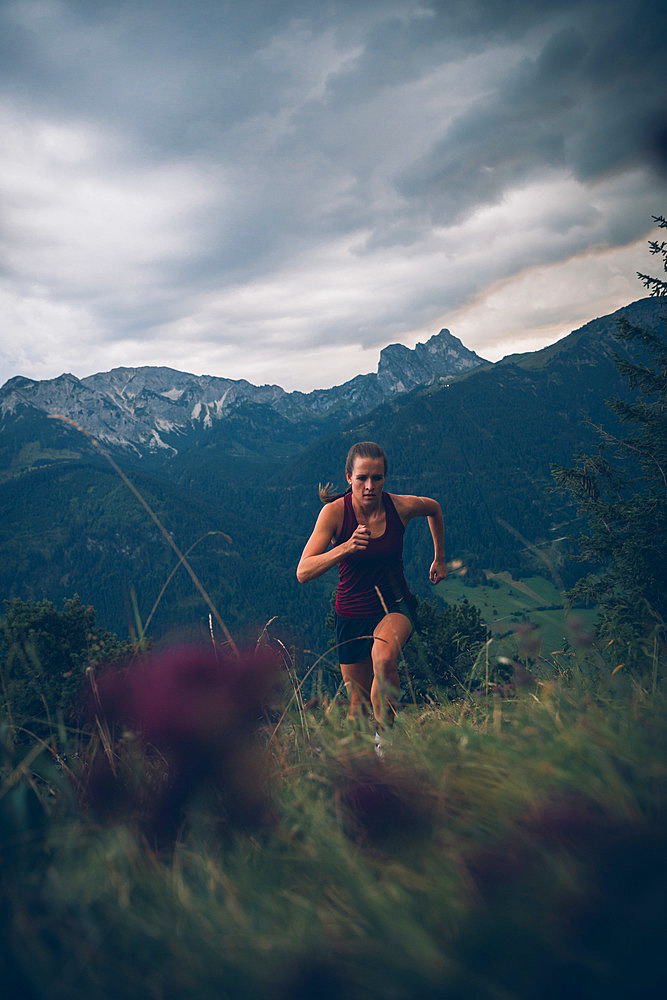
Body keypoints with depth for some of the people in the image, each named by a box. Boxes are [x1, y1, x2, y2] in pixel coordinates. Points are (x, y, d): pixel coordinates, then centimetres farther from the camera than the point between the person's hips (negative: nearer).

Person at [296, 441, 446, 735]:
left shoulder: (401, 507, -14)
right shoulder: (334, 512, -18)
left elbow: (434, 507, 12)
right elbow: (303, 573, -24)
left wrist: (439, 559, 17)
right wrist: (345, 548, -39)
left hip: (395, 605, 0)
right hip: (353, 613, 1)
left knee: (384, 658, -35)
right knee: (358, 706, 11)